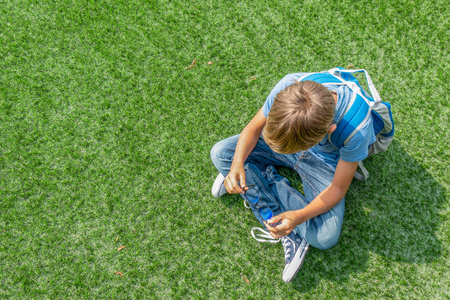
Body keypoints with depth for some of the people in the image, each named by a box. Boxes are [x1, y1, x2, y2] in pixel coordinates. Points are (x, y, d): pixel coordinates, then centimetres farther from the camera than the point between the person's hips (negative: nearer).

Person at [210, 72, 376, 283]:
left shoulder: (357, 128, -38)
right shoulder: (289, 85, -31)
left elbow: (338, 188, -24)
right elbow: (254, 127, -15)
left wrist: (299, 217, -39)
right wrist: (237, 164, -32)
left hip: (324, 161, -3)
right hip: (288, 136, 4)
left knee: (325, 237, -25)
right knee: (220, 153, -17)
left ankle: (267, 179, -3)